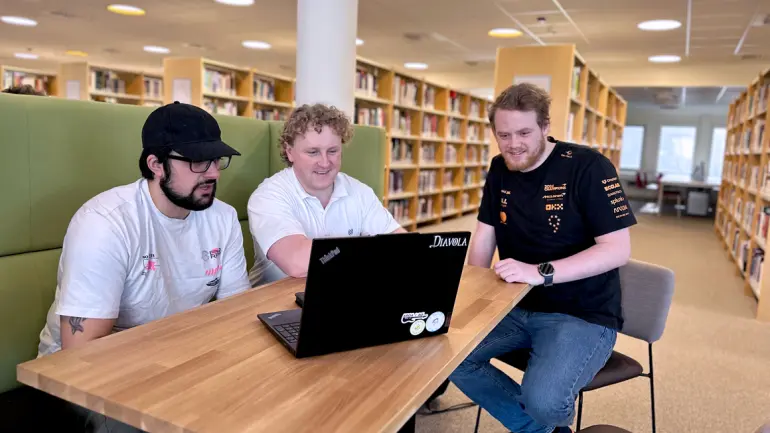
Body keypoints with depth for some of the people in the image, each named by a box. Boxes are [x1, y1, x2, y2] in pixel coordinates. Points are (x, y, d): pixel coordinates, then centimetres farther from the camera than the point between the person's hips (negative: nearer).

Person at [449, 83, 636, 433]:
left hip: (583, 316, -6)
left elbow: (618, 249, -19)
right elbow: (484, 235, 8)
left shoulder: (589, 167, -15)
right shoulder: (500, 170, 4)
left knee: (542, 400, -29)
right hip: (516, 307, 6)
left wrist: (541, 273, -30)